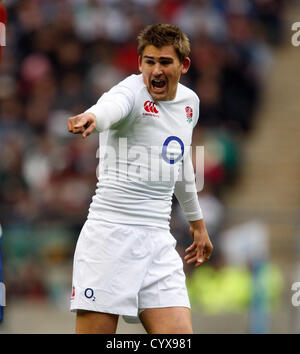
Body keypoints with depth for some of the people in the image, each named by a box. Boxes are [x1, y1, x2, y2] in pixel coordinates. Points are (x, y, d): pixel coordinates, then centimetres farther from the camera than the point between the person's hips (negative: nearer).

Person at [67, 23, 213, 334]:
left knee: (180, 336, -9)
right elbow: (113, 105, -35)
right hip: (110, 235, -6)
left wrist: (197, 221, 40)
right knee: (95, 331, -9)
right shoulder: (133, 92, -9)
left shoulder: (189, 102, 13)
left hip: (158, 241, 6)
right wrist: (92, 117, -59)